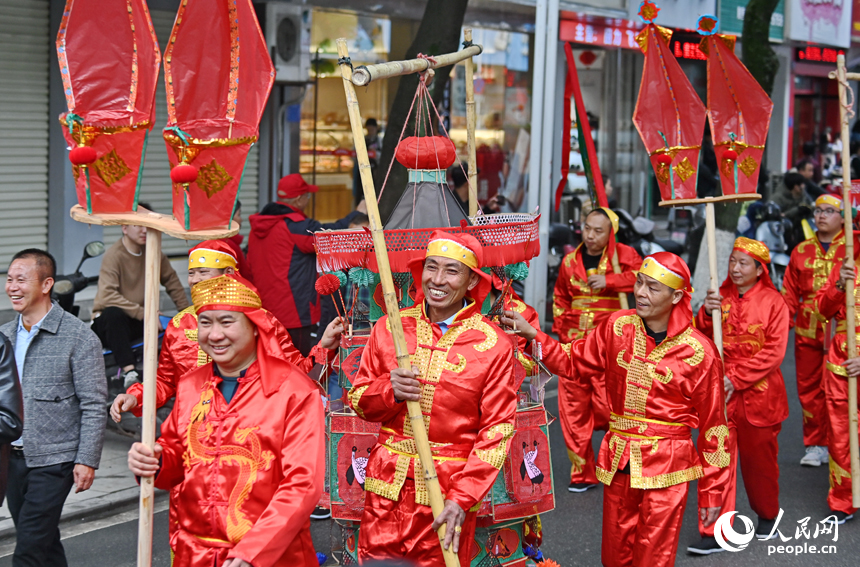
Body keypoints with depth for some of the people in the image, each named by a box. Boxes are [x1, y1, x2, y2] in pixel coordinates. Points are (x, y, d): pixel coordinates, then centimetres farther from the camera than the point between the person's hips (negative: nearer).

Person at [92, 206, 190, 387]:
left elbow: (172, 282, 16)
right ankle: (128, 371, -42)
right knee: (114, 313, -40)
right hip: (107, 324, -5)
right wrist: (143, 313, -33)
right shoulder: (113, 255, -15)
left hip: (138, 323, 5)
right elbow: (108, 296, -27)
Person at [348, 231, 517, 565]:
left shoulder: (493, 345, -6)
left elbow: (497, 428, -7)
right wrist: (389, 390, -13)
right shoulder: (391, 327, 3)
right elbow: (358, 401, 9)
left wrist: (462, 498, -15)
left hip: (450, 487, -2)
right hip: (387, 481, 2)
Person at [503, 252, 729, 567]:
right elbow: (573, 363, 11)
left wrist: (711, 491, -2)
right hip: (618, 461, 4)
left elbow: (712, 425, -6)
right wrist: (532, 335, -4)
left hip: (666, 468, -4)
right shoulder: (617, 327, 0)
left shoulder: (699, 352, -12)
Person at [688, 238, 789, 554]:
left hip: (758, 395, -2)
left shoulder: (773, 302, -7)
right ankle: (716, 533, 3)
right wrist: (707, 314, -17)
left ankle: (767, 515, 38)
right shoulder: (720, 296, 4)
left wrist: (735, 379, -17)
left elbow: (774, 352, -13)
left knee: (759, 459, 13)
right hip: (720, 393, 2)